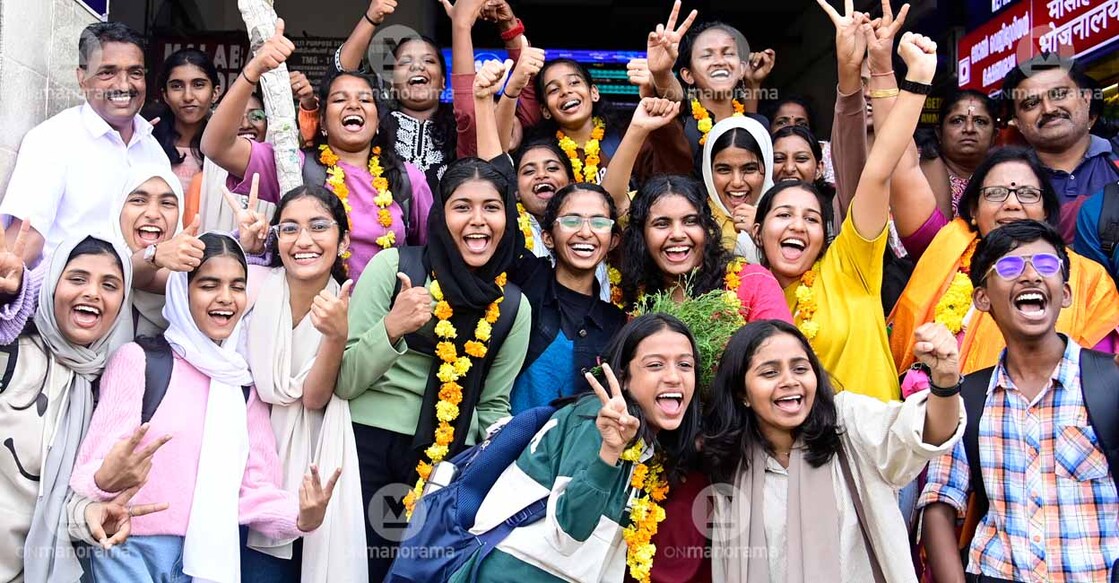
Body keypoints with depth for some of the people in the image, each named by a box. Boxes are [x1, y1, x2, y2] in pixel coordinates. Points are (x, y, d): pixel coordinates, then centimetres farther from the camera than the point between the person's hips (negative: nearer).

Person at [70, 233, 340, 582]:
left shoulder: (245, 384, 9)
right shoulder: (138, 359, -5)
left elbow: (254, 488, 6)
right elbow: (94, 470, -9)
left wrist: (301, 517, -13)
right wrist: (105, 481, -31)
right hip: (129, 550, -4)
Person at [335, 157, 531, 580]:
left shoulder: (514, 307, 4)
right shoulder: (392, 266, -6)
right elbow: (342, 383, -7)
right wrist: (392, 327, -23)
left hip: (452, 463, 3)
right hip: (369, 449, -2)